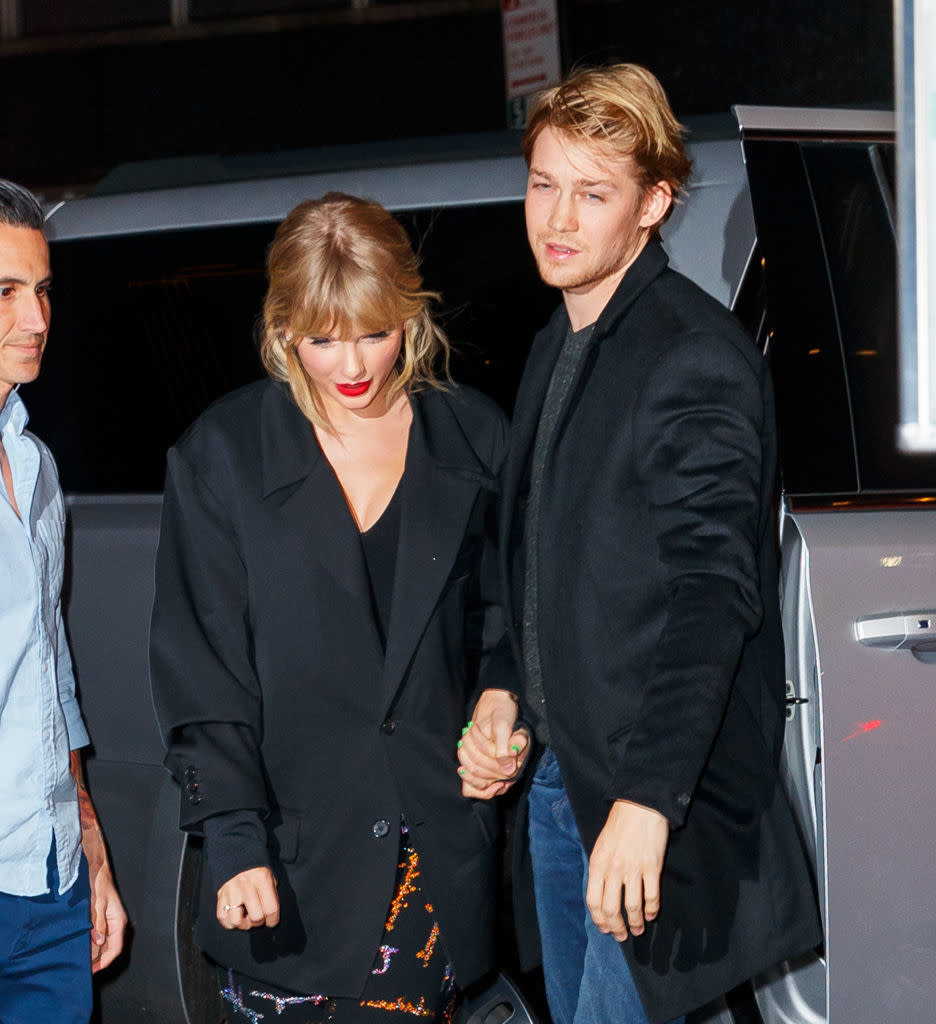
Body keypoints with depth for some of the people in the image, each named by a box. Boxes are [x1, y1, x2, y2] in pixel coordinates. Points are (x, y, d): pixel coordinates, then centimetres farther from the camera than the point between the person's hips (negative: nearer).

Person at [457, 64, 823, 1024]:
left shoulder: (697, 358, -18)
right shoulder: (559, 344, 11)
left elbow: (713, 592, -25)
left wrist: (648, 800, -31)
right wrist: (501, 692, 5)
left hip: (660, 785, -9)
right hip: (559, 770, 9)